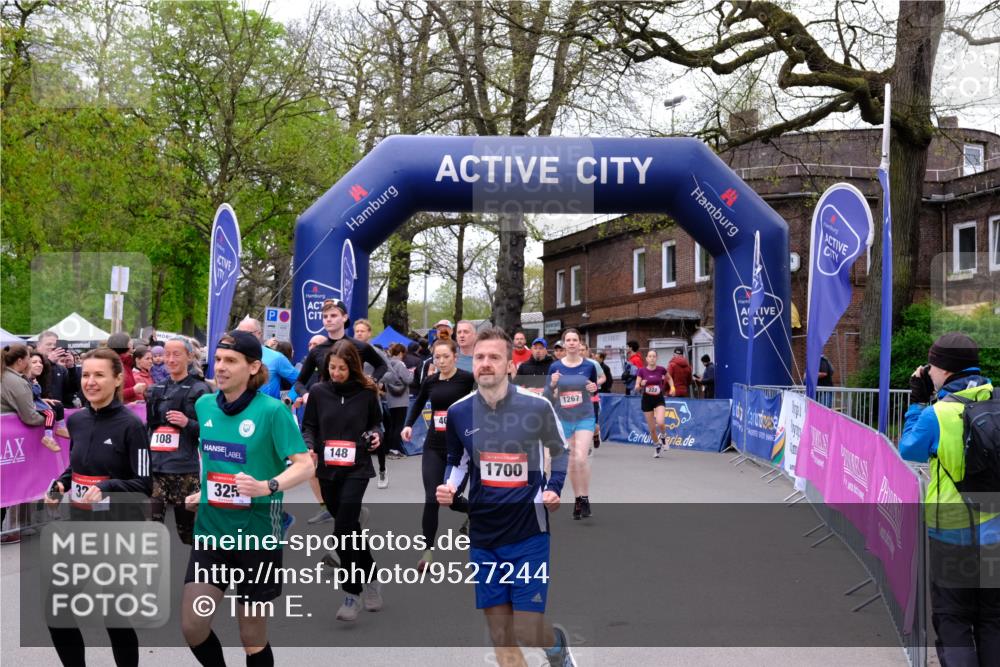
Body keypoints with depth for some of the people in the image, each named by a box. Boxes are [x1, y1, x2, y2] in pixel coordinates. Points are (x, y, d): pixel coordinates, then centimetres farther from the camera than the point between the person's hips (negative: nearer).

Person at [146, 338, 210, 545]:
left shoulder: (199, 390, -2)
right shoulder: (155, 389, 14)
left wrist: (187, 423, -19)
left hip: (184, 469, -4)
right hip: (154, 466, 4)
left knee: (188, 529, 8)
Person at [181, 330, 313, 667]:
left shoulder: (272, 410, -14)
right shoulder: (203, 405, 3)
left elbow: (305, 465, -18)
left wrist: (267, 486, -33)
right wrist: (203, 491, 9)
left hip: (257, 536, -4)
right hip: (210, 532, 4)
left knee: (253, 637, 8)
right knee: (192, 626, -1)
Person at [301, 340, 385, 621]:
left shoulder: (366, 392, -3)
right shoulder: (318, 391, -1)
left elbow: (376, 422, 12)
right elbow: (309, 426, 5)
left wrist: (376, 436, -9)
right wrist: (309, 448, -12)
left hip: (356, 468, -3)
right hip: (327, 469, 3)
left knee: (343, 529, -12)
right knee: (349, 527, 14)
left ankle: (352, 594, 0)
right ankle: (370, 577, 34)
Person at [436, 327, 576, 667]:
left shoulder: (537, 406, -9)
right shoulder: (458, 412, -2)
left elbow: (560, 450, 9)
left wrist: (553, 489, -6)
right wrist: (449, 488, -5)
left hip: (529, 535, -3)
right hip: (483, 538, 3)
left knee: (528, 630, -4)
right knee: (500, 634, 5)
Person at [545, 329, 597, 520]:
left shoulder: (589, 366, -3)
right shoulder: (555, 367, -2)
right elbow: (548, 397, 2)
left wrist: (594, 388, -10)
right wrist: (552, 384, -18)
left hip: (585, 418, -2)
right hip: (564, 419, 2)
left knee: (581, 458, -17)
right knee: (572, 461, 8)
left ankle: (585, 499, -2)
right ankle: (577, 500, 22)